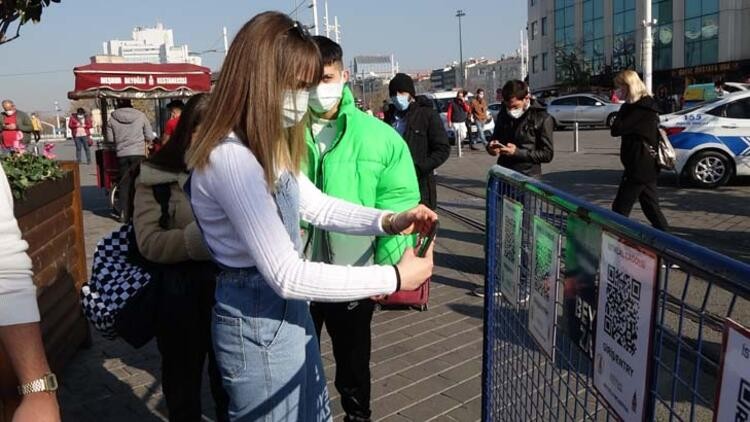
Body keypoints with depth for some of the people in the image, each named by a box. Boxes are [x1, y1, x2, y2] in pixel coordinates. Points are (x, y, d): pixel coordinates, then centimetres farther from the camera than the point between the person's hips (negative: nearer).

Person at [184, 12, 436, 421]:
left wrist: (388, 221, -4)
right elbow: (286, 275, -30)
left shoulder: (266, 145, 6)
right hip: (258, 320, -9)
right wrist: (394, 278, -25)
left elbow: (316, 205, 12)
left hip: (286, 308, 10)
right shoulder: (230, 158, -27)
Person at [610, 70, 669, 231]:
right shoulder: (645, 105, 14)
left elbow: (616, 129, -20)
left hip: (640, 167, -10)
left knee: (620, 208, -4)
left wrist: (623, 109, -7)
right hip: (646, 166, 10)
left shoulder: (641, 108, -18)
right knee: (651, 207, 15)